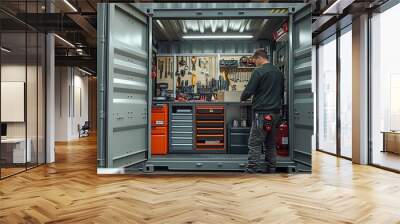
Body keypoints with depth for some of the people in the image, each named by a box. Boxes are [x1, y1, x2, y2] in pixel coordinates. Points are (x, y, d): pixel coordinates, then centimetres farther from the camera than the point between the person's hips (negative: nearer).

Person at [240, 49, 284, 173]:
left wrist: (242, 98, 9)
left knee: (254, 144, -3)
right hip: (276, 112, 7)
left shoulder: (258, 72, -9)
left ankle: (252, 170, -3)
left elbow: (248, 91, -11)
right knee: (271, 143, 14)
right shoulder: (279, 72, 13)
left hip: (262, 113, -7)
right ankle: (270, 169, 20)